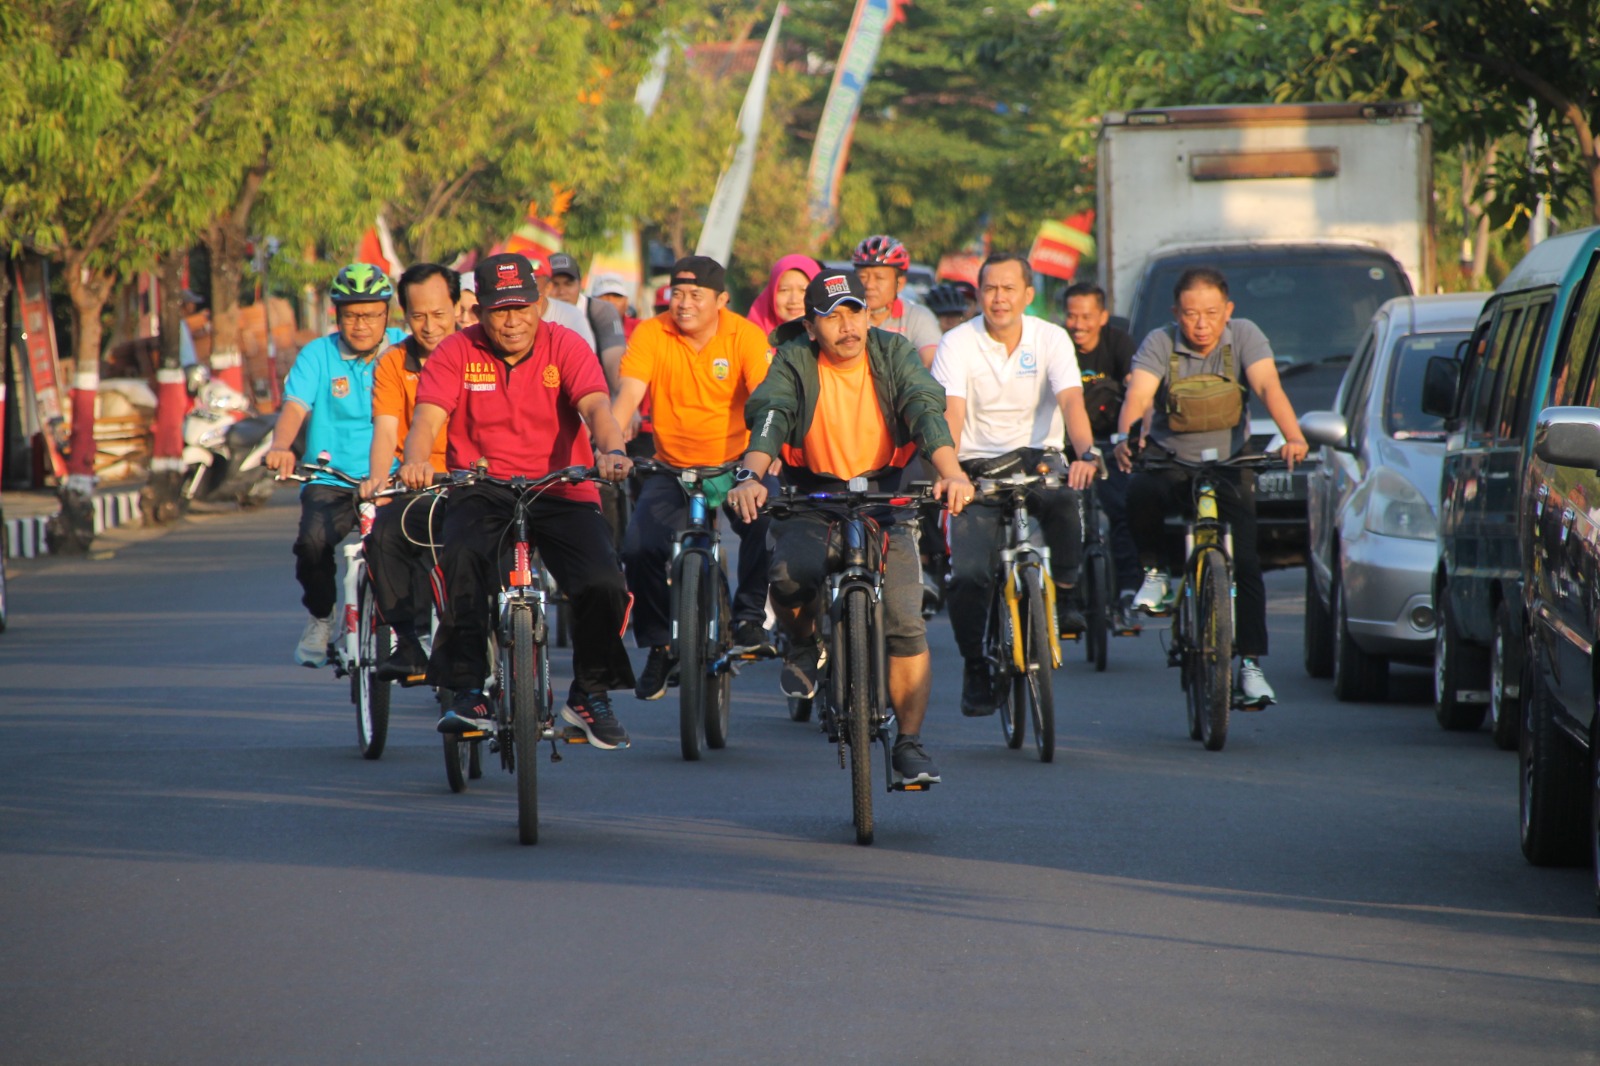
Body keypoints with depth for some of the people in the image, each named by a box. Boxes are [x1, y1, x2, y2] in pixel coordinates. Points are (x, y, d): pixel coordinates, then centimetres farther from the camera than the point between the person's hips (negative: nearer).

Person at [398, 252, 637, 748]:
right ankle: (469, 696, -24)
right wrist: (417, 462, -34)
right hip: (483, 490, 0)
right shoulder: (457, 353, 0)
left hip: (561, 490, 0)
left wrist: (610, 451, -38)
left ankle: (590, 694, 7)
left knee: (604, 585, -20)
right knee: (461, 558, -33)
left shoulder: (564, 346, -1)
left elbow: (597, 407, -16)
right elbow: (427, 419, -11)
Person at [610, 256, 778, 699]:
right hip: (673, 467, 1)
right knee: (639, 547, -18)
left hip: (736, 463, -1)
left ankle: (749, 616, -9)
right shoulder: (652, 335, -7)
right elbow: (628, 397, -16)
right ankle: (659, 646, 4)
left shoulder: (745, 335, -9)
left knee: (764, 522, -31)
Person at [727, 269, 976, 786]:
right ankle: (805, 642, 4)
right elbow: (770, 416, -25)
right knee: (791, 575, -31)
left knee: (905, 623, -10)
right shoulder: (794, 362, -8)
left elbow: (926, 410, -21)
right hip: (812, 501, -1)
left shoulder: (893, 354, -6)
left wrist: (951, 472, -40)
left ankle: (910, 743, 3)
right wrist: (751, 476, -46)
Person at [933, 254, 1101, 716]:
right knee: (968, 576, -16)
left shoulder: (1051, 339, -1)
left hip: (1036, 458, 0)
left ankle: (1065, 593, -11)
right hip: (977, 468, 0)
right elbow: (950, 413, -17)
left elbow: (1071, 401, -15)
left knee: (1063, 498, -36)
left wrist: (1086, 454, -34)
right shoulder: (957, 345, -5)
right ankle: (976, 669, 6)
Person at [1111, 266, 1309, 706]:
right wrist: (1124, 436, -46)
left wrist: (1293, 437, -39)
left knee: (1245, 563, -12)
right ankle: (1156, 572, -8)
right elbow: (1138, 394, -24)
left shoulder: (1244, 336, -6)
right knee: (1140, 494, -34)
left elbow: (1268, 386, -21)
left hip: (1228, 463, 1)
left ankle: (1250, 662, -6)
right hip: (1169, 463, -1)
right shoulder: (1160, 344, -8)